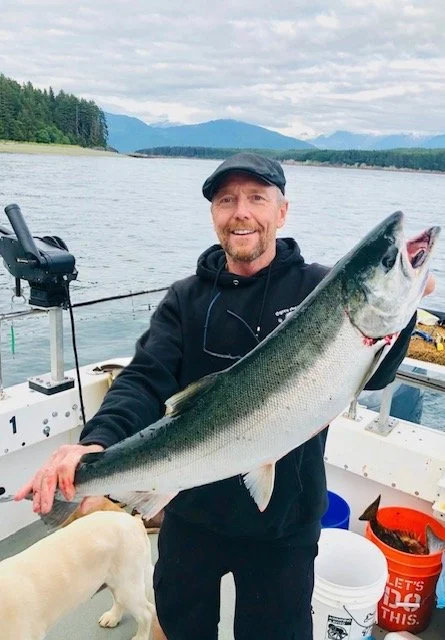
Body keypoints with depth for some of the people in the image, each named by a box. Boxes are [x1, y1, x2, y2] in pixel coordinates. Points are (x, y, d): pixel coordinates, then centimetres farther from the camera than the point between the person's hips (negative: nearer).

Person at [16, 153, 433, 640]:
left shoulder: (319, 289, -8)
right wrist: (98, 442, -34)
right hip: (191, 512, 2)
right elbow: (145, 381, -15)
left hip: (283, 520, -2)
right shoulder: (186, 298, -4)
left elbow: (370, 374, -18)